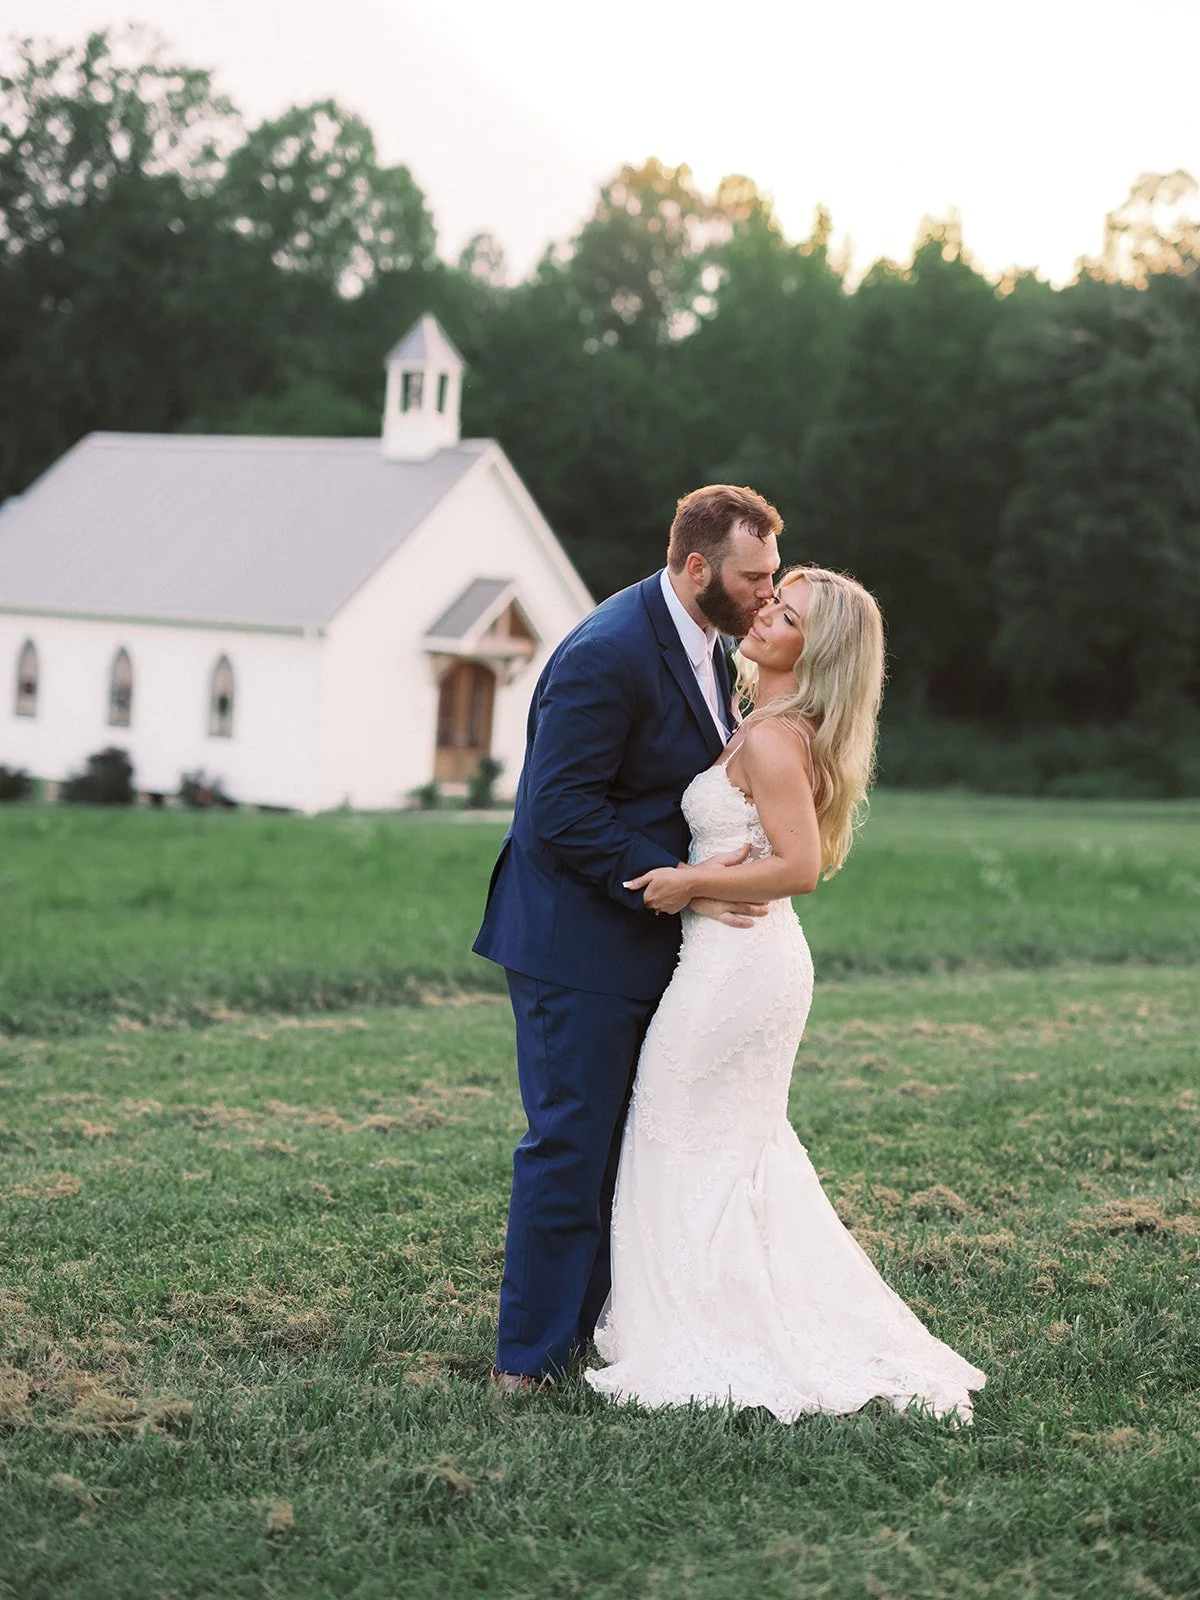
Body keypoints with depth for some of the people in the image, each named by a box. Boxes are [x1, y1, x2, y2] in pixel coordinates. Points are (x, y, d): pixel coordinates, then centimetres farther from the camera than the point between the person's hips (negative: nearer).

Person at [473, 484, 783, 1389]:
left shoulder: (711, 644, 9)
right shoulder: (607, 656, -21)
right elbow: (561, 814, -23)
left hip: (649, 941, 9)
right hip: (580, 945, -9)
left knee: (628, 1143, 14)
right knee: (570, 1143, -4)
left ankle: (593, 1328, 24)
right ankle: (531, 1358, 5)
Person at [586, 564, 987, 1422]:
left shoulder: (773, 739, -19)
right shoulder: (772, 727, 11)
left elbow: (799, 867, -27)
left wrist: (688, 882, -19)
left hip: (736, 962, -10)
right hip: (762, 956, 10)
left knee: (687, 1151, 1)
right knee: (746, 1145, 19)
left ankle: (710, 1347, 8)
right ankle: (808, 1330, 25)